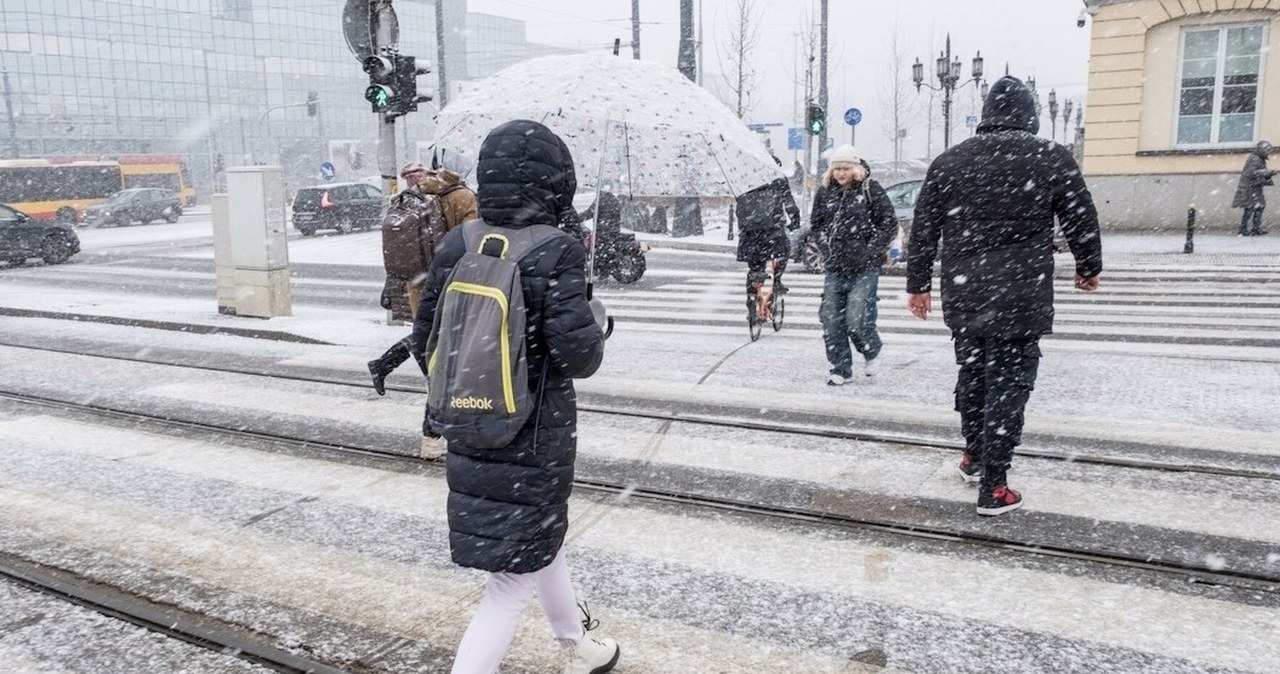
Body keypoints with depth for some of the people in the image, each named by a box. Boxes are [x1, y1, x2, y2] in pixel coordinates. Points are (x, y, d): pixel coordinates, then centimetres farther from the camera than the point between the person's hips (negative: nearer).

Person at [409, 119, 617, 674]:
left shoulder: (456, 245, -1)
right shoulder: (556, 251, -19)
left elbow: (424, 339, 4)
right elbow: (577, 355, -22)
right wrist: (595, 322, -1)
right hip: (536, 435, -7)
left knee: (543, 538, 27)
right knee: (514, 577, 6)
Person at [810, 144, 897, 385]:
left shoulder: (870, 190, -4)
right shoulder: (825, 191, 8)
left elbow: (890, 224, -1)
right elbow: (815, 223, 21)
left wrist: (870, 250, -7)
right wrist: (826, 246, 8)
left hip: (864, 269, -4)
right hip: (834, 270, 5)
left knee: (856, 320, -10)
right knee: (831, 321, 2)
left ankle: (872, 352, 21)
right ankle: (841, 369, 15)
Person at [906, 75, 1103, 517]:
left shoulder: (947, 163, 4)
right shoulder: (1052, 159, -3)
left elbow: (922, 231, 7)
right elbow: (1082, 221, 5)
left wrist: (917, 285, 17)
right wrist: (1088, 269, 22)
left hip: (963, 298, 4)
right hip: (1021, 300, -3)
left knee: (971, 375, 20)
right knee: (1008, 385, 1)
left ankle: (974, 459, 35)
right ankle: (993, 488, 3)